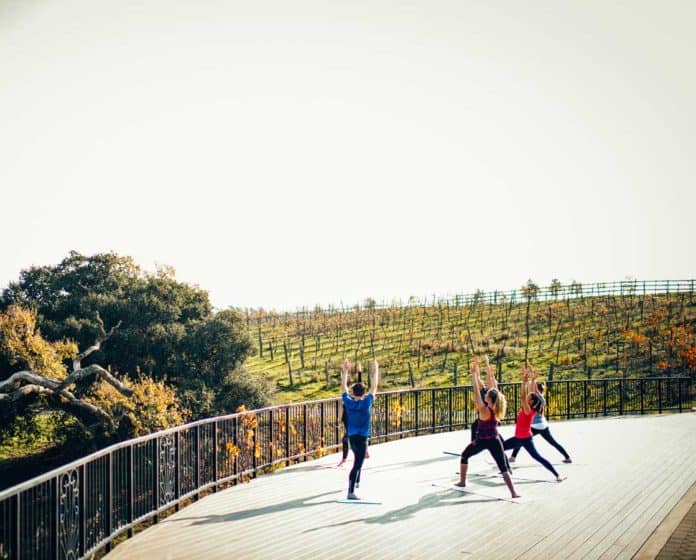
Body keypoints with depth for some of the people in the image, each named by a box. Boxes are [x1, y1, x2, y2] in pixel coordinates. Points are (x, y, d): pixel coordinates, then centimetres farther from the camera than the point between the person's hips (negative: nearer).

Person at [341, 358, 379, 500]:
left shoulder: (349, 402, -3)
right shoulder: (366, 403, -12)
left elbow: (343, 387, 8)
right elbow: (374, 387, -5)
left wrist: (345, 371, 12)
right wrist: (375, 371, 2)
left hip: (351, 437, 6)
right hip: (362, 437, -6)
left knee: (358, 461, 26)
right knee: (357, 465, -7)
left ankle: (354, 483, 40)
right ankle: (351, 492, -13)